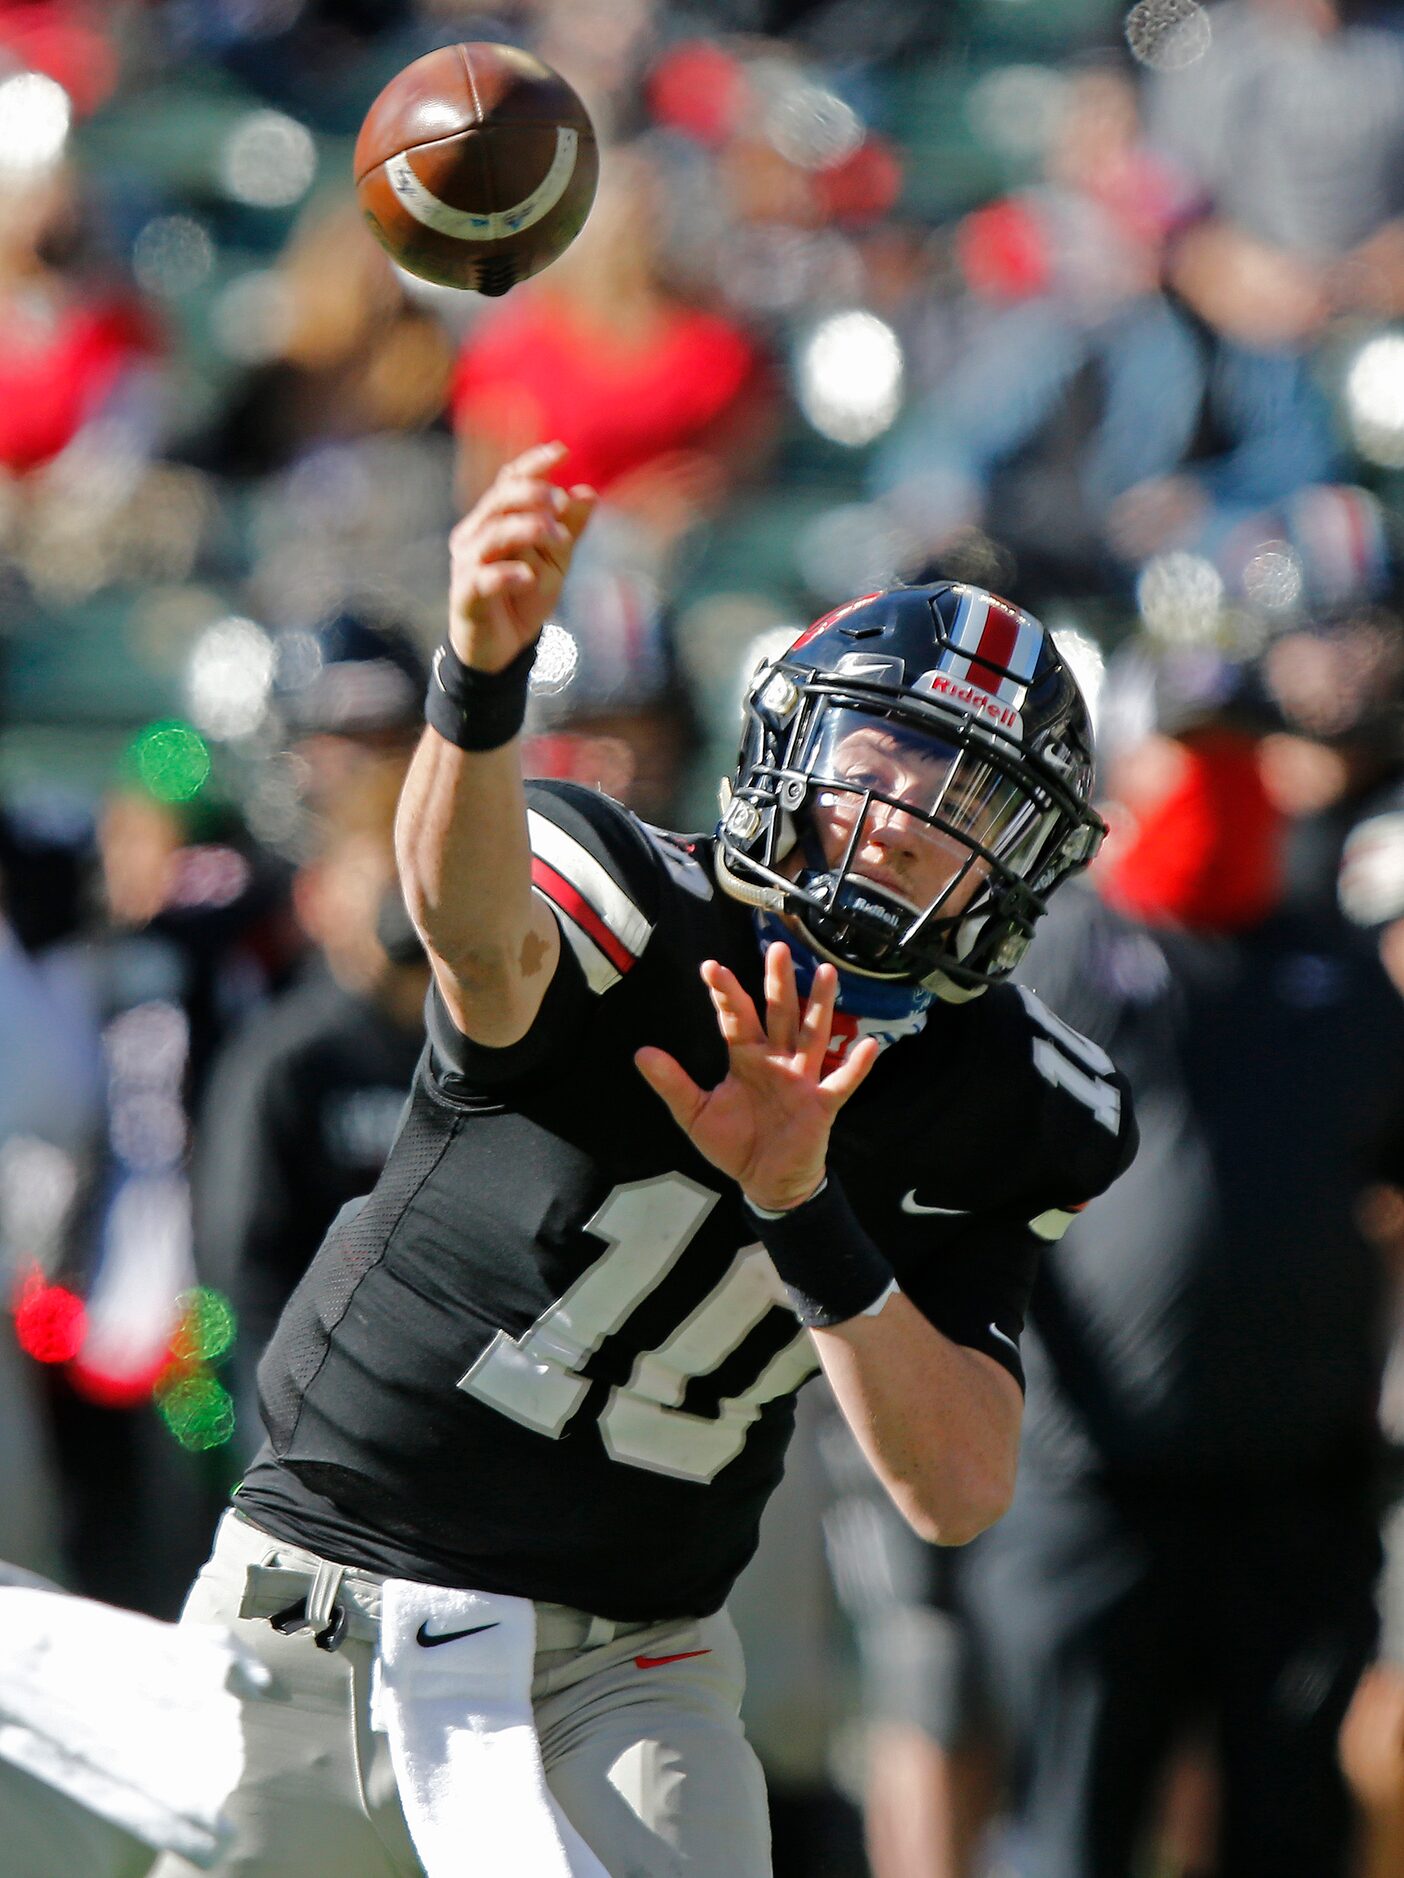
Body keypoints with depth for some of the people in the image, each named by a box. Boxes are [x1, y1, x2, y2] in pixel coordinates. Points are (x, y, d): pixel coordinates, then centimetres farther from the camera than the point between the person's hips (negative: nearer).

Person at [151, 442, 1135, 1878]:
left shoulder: (1006, 1109, -3)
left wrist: (801, 1208, -27)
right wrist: (481, 674, -63)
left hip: (631, 1672, 2)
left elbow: (957, 1492, -12)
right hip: (314, 1631, -2)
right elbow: (472, 919, -42)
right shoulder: (633, 921, -16)